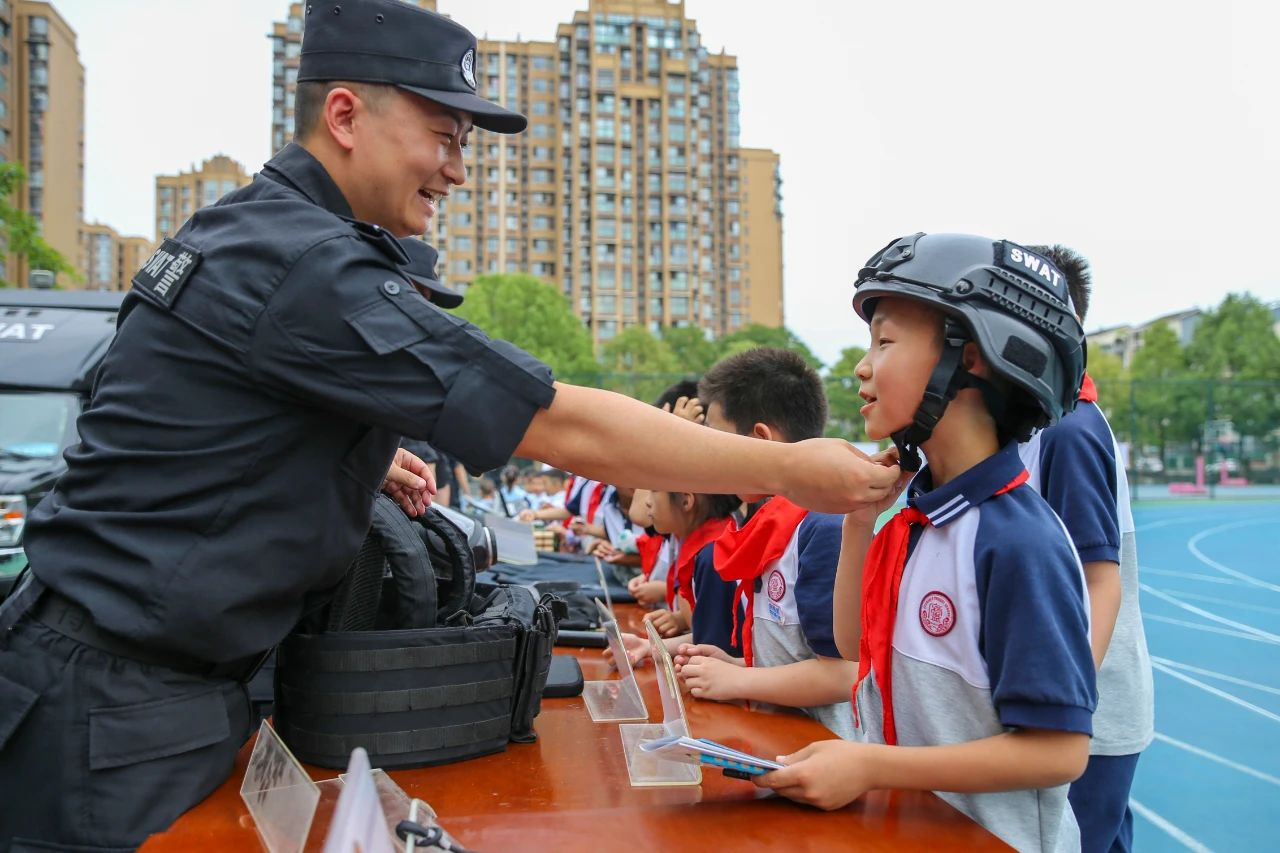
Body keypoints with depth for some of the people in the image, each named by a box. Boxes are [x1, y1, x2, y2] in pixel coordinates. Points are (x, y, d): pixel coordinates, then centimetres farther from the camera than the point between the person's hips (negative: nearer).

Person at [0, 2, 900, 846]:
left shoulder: (244, 228, 8)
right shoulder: (305, 267, -24)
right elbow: (567, 426, -25)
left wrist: (367, 462, 12)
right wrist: (791, 471, -16)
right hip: (118, 705, -9)